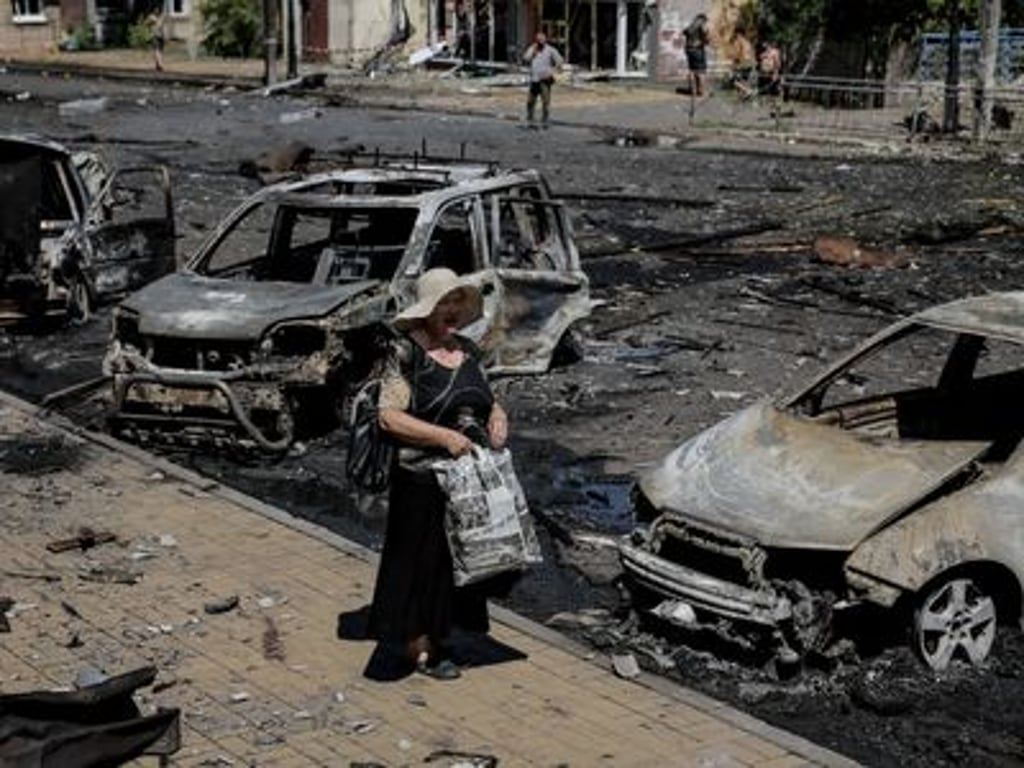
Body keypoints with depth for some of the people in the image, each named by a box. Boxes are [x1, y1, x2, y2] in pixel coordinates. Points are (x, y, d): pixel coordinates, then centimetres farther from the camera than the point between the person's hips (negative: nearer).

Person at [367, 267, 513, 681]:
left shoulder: (467, 351, 10)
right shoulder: (406, 353, -10)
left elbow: (489, 400, 22)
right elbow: (389, 416, -16)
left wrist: (498, 418, -1)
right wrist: (445, 436, -22)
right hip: (423, 479, -7)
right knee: (424, 560, 1)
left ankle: (440, 637, 26)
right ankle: (418, 647, 14)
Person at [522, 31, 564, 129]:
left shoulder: (550, 50, 1)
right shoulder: (532, 49, 10)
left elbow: (560, 61, -1)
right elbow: (526, 58, -6)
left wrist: (552, 71, -9)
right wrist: (533, 48, -5)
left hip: (544, 80, -3)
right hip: (534, 80, 3)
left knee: (546, 101, -9)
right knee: (530, 101, 6)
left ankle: (544, 121, -4)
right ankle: (530, 120, 20)